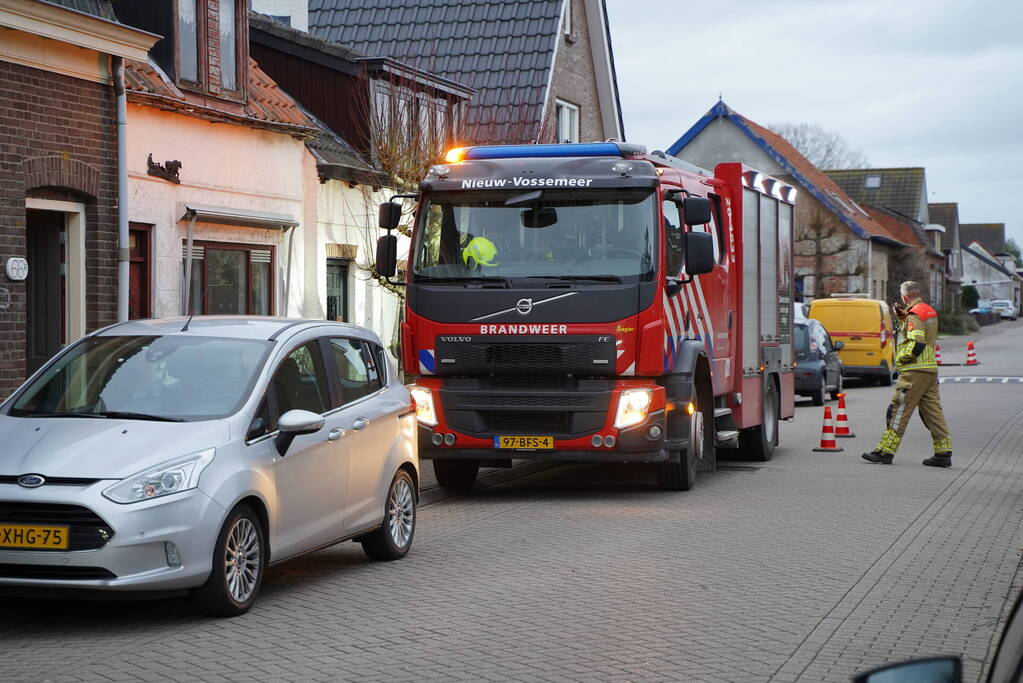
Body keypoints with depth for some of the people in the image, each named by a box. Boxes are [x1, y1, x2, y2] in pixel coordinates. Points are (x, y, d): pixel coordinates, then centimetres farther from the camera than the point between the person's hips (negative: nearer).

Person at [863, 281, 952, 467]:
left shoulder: (915, 315, -13)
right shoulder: (929, 312, 16)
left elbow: (917, 344, -22)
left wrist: (900, 358, -9)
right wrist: (903, 317, 13)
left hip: (914, 371, -9)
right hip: (930, 370, 9)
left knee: (898, 410, -5)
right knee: (932, 411, 10)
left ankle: (885, 451, -4)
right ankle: (943, 453, 8)